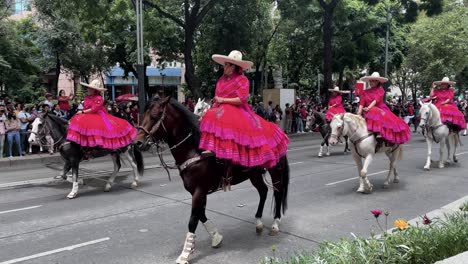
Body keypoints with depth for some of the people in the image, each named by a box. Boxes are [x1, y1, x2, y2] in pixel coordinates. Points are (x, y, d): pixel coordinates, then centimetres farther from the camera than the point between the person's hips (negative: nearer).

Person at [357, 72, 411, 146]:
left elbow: (376, 100, -12)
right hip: (371, 112, 1)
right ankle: (379, 135, -37)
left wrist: (369, 108, -27)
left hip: (381, 110, -1)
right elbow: (362, 103, 4)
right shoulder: (366, 92, 14)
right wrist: (359, 113, -13)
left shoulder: (380, 90, 5)